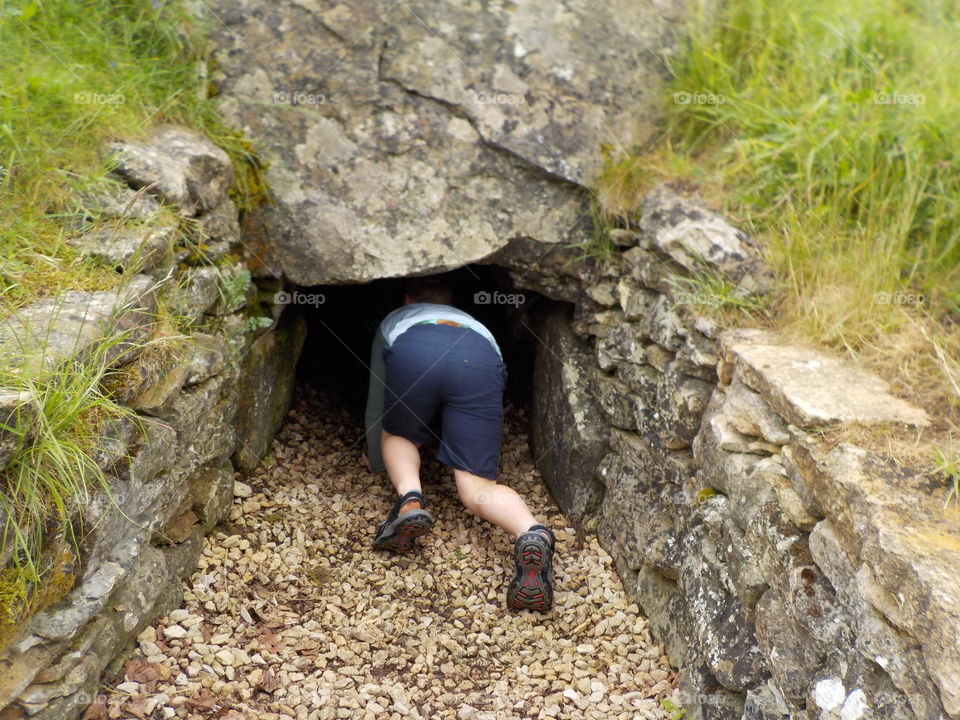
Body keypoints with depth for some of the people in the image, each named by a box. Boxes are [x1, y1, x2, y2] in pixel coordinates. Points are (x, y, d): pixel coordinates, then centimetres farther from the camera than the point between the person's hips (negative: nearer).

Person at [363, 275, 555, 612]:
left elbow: (376, 402, 46)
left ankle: (409, 497, -2)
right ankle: (532, 534, -30)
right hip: (481, 361, 1)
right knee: (477, 487, 2)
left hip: (412, 353, -1)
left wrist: (377, 461, 59)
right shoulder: (470, 321, 49)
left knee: (397, 435, 29)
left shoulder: (394, 320, 44)